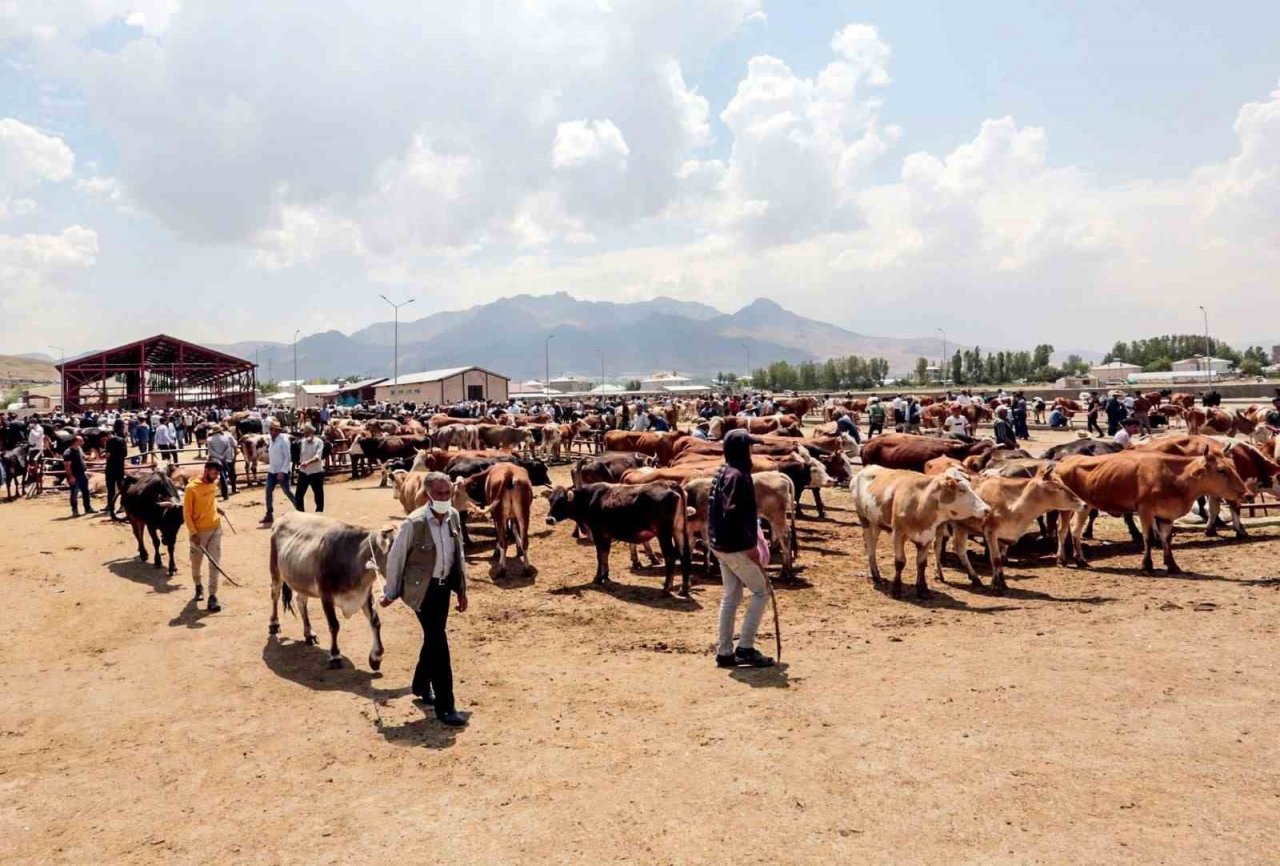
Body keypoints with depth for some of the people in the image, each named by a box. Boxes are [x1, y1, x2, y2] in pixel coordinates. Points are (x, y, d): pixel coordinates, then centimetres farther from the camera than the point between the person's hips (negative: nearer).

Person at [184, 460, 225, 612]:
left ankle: (212, 597, -3)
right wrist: (193, 533, -17)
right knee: (196, 563, 15)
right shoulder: (192, 488, -17)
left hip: (215, 528, 3)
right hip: (199, 531, -3)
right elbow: (186, 513, -13)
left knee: (215, 563, -4)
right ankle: (198, 586, 41)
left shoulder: (214, 483, 0)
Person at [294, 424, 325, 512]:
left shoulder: (319, 442, -12)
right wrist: (300, 464, 13)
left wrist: (308, 462, -40)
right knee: (299, 494, 7)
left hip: (316, 472, -5)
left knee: (318, 494, 5)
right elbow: (301, 455, 15)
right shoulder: (303, 442, 4)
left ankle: (319, 512, 16)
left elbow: (318, 457, -25)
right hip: (303, 472, 5)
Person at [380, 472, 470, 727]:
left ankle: (421, 685, 43)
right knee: (438, 642, -9)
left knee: (433, 639, 19)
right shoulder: (414, 522, -20)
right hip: (422, 589, -6)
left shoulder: (454, 517, -2)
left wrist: (462, 589, 12)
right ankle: (445, 706, -2)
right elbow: (395, 557, -9)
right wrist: (390, 593, -1)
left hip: (444, 586, 6)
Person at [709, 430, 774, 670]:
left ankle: (725, 652, 17)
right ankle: (745, 648, 1)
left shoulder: (722, 473, 12)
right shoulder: (737, 475, -18)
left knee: (731, 596, 14)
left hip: (721, 544, 10)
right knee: (761, 591, 0)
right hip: (735, 547, -10)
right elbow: (734, 513, -25)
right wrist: (750, 545, -21)